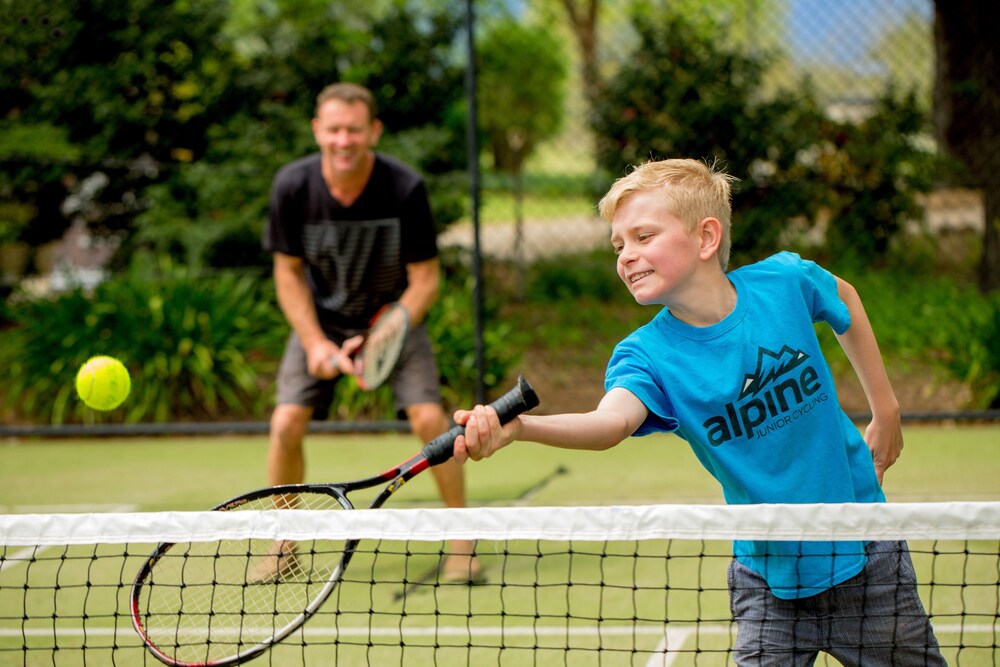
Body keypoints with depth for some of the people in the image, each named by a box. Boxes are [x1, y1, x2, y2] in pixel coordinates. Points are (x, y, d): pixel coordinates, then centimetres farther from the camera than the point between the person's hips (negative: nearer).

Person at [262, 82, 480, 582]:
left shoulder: (405, 189, -24)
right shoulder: (292, 186, -20)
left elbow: (425, 279, -16)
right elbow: (288, 273, -6)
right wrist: (315, 343, -16)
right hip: (320, 320, 1)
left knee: (428, 417, -19)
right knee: (286, 423, -14)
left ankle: (461, 542, -2)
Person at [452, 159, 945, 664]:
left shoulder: (785, 281, -12)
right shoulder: (647, 355, -18)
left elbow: (846, 299, 13)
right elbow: (611, 420, -40)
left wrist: (885, 407, 14)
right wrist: (516, 427, -60)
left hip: (865, 552, 1)